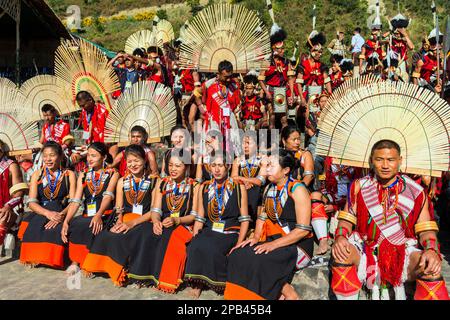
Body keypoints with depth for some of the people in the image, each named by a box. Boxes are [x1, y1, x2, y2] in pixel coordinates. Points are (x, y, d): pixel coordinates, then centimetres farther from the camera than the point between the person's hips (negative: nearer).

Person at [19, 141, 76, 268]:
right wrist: (47, 213, -18)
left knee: (56, 229, -33)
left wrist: (61, 214, -22)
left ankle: (54, 260, -12)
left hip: (61, 214, -2)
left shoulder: (69, 175, 7)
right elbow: (31, 202, 1)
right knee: (34, 228, -30)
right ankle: (35, 258, -8)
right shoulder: (37, 175, 12)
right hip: (40, 213, 2)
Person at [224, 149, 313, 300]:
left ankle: (289, 293, -5)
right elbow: (262, 217, 15)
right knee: (238, 255, -15)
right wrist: (256, 237, -4)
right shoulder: (269, 189, 11)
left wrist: (273, 244, -22)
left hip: (298, 244, -7)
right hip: (273, 239, 7)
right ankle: (280, 290, -6)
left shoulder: (297, 190, -11)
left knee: (259, 259, -27)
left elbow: (303, 229, -16)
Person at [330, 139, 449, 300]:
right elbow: (347, 219, 2)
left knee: (431, 268, -29)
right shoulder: (359, 186, 0)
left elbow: (426, 229, 2)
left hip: (403, 252, 0)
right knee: (340, 254, -29)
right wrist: (340, 237, -19)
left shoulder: (416, 191, 0)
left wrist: (431, 250, -19)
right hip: (365, 250, 1)